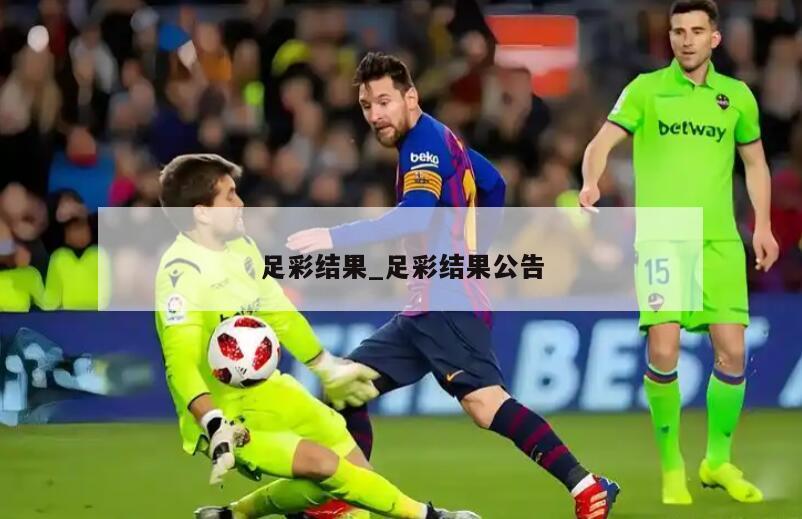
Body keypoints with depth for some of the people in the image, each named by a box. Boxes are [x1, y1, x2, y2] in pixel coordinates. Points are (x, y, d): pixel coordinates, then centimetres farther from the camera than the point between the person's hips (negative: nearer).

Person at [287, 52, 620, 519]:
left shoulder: (426, 143, -12)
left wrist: (335, 238, -31)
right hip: (427, 306, 11)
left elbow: (416, 215, -28)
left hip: (449, 302, -11)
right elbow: (493, 185, 31)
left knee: (484, 401, -25)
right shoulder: (439, 139, 18)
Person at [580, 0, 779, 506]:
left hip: (720, 243, 2)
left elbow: (755, 161, 20)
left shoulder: (737, 95, 9)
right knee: (663, 353, -11)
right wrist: (591, 183, -30)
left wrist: (763, 224, 10)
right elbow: (603, 142, -10)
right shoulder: (645, 90, 1)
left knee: (732, 353, -3)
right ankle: (672, 467, 6)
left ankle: (718, 461, 17)